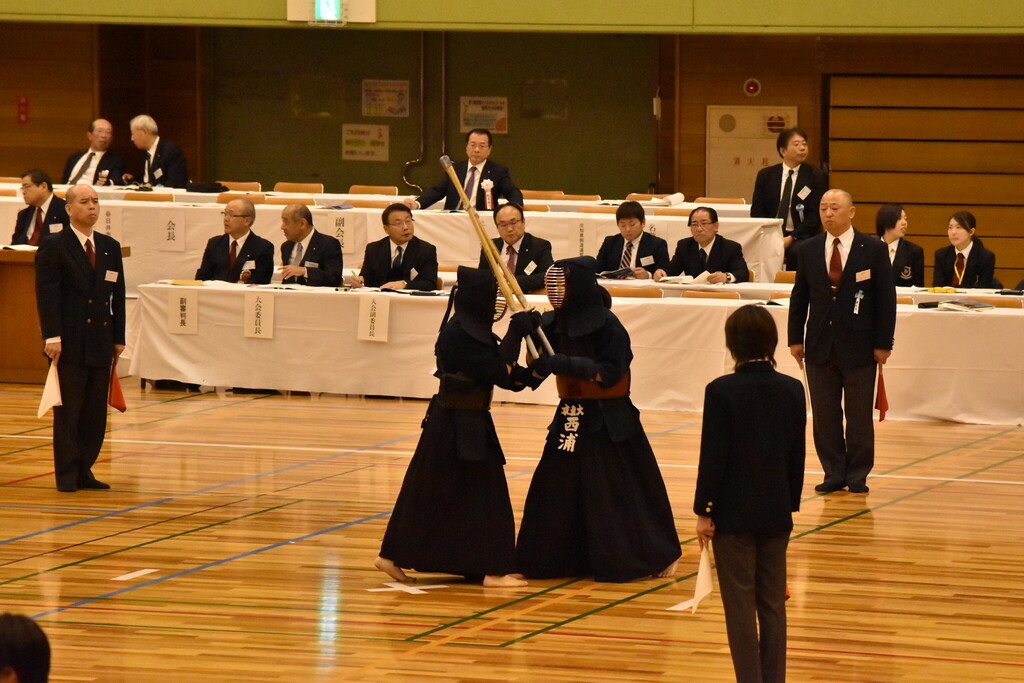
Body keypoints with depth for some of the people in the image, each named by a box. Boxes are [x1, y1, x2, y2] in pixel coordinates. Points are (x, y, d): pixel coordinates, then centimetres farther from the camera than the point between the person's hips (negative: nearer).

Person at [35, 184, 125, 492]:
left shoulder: (110, 247, 13)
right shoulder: (53, 247, -3)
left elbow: (118, 296, 15)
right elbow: (47, 294, -9)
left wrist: (118, 338, 10)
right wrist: (52, 336, -16)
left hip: (101, 343, 5)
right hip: (69, 343, -5)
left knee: (96, 412, 5)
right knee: (68, 411, -2)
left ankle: (84, 471, 13)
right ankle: (67, 475, 4)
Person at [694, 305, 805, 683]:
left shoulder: (722, 391, -14)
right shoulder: (792, 390, -1)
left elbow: (713, 457, -13)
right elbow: (797, 457, 6)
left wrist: (703, 511, -4)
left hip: (733, 513, -4)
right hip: (777, 512, 4)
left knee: (740, 606, 2)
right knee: (773, 603, 12)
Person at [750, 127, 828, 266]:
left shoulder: (816, 177, 6)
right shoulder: (765, 175, 12)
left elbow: (816, 214, -1)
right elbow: (756, 211, 9)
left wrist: (792, 238, -13)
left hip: (800, 238, -1)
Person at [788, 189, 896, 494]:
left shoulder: (873, 250, -3)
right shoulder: (808, 250, 6)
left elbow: (886, 299, -2)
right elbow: (799, 297, 11)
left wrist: (883, 343, -6)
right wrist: (796, 338, 4)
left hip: (859, 346, -3)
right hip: (820, 345, 3)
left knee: (859, 415, 3)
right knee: (824, 414, 5)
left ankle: (857, 476, 13)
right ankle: (834, 473, 14)